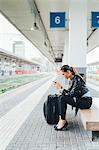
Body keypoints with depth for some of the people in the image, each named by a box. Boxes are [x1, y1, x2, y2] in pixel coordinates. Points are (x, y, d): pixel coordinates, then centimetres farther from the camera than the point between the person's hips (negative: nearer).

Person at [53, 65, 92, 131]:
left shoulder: (76, 79, -19)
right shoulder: (73, 79, 10)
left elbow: (71, 94, -21)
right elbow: (68, 92, 12)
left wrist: (59, 88, -16)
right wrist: (60, 86, 2)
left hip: (86, 101, -10)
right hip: (82, 99, 10)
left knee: (62, 98, -20)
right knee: (61, 97, -1)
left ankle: (63, 121, -7)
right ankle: (63, 120, 0)